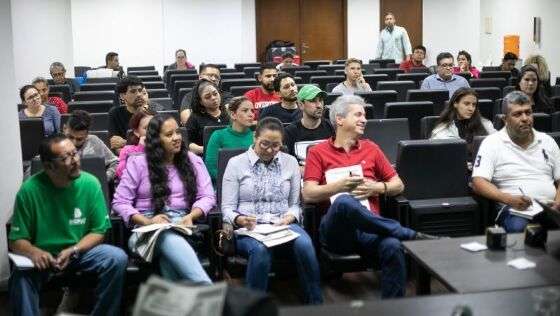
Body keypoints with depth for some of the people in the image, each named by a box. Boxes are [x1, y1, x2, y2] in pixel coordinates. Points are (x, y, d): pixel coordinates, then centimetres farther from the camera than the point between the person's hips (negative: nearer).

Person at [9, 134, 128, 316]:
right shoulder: (29, 190, -13)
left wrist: (73, 251, -20)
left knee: (118, 259, -24)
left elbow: (98, 232, -3)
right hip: (43, 255, -2)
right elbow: (16, 241, -8)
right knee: (21, 277, -33)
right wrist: (34, 252, -31)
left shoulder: (90, 183, -9)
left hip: (81, 250, 2)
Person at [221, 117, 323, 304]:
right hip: (248, 228, -2)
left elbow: (295, 204, 14)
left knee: (304, 244, -33)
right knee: (260, 249, -38)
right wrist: (239, 219, -18)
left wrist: (290, 217, -8)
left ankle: (315, 304, -19)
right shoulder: (236, 163, 6)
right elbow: (227, 208, 3)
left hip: (283, 226, 2)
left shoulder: (290, 162, 13)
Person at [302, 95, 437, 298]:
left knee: (392, 246, -32)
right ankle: (411, 235, -25)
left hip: (369, 227, 3)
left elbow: (398, 185, 21)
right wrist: (340, 186, -13)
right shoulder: (318, 152, 10)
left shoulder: (370, 148, 21)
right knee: (344, 202, -37)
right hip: (336, 229, -2)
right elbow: (308, 195, -1)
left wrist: (377, 187, 1)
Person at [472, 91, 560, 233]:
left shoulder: (547, 141, 18)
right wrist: (509, 199, -21)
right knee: (518, 228, -37)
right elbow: (478, 182, -6)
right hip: (514, 209, -3)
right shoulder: (492, 142, 4)